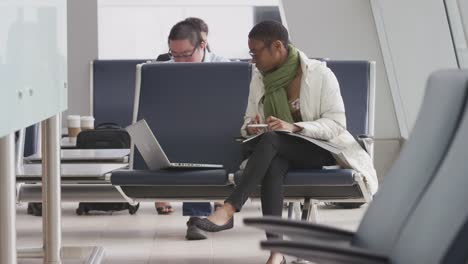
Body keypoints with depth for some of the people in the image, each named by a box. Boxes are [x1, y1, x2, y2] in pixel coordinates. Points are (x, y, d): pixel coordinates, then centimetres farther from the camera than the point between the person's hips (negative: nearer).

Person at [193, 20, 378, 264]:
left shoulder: (320, 74, -7)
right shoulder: (259, 78, 8)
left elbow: (337, 123, -13)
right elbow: (248, 122, 12)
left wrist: (294, 128, -28)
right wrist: (251, 127, -14)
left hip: (319, 149, -4)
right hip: (279, 152, 4)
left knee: (270, 140, -34)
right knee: (272, 165, -35)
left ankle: (229, 210, -41)